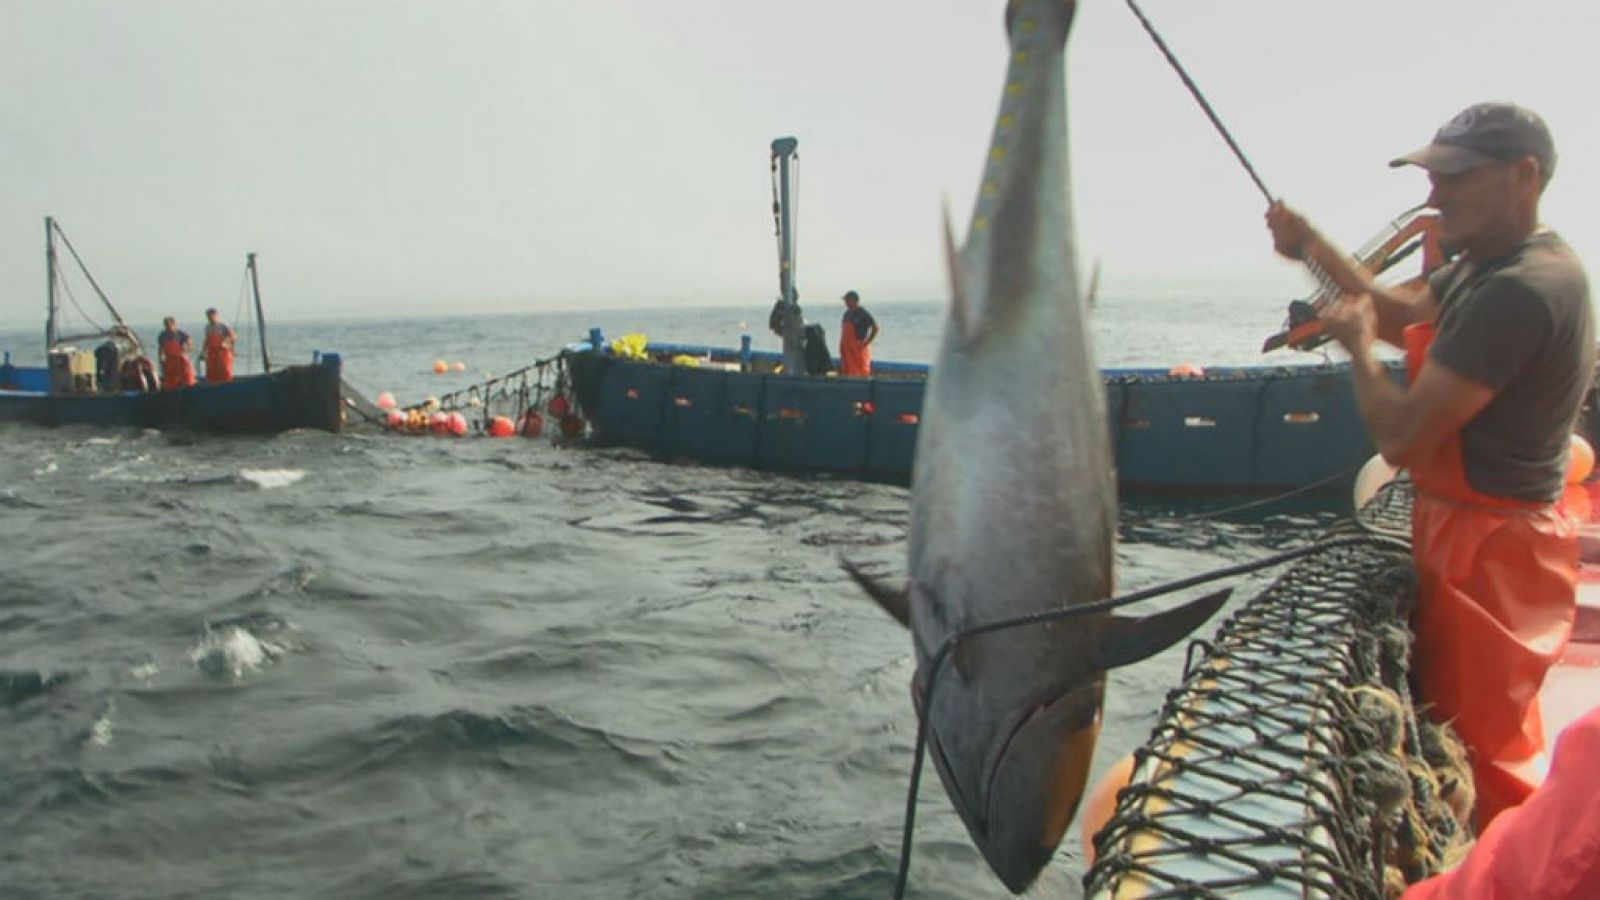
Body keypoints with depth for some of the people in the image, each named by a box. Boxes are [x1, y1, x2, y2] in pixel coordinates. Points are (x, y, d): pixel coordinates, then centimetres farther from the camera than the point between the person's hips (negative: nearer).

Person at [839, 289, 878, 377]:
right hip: (846, 350, 8)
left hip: (858, 349, -8)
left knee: (860, 376, -5)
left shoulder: (862, 313, -10)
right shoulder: (847, 313, 14)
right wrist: (841, 346, 13)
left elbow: (875, 328, -15)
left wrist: (866, 343, -15)